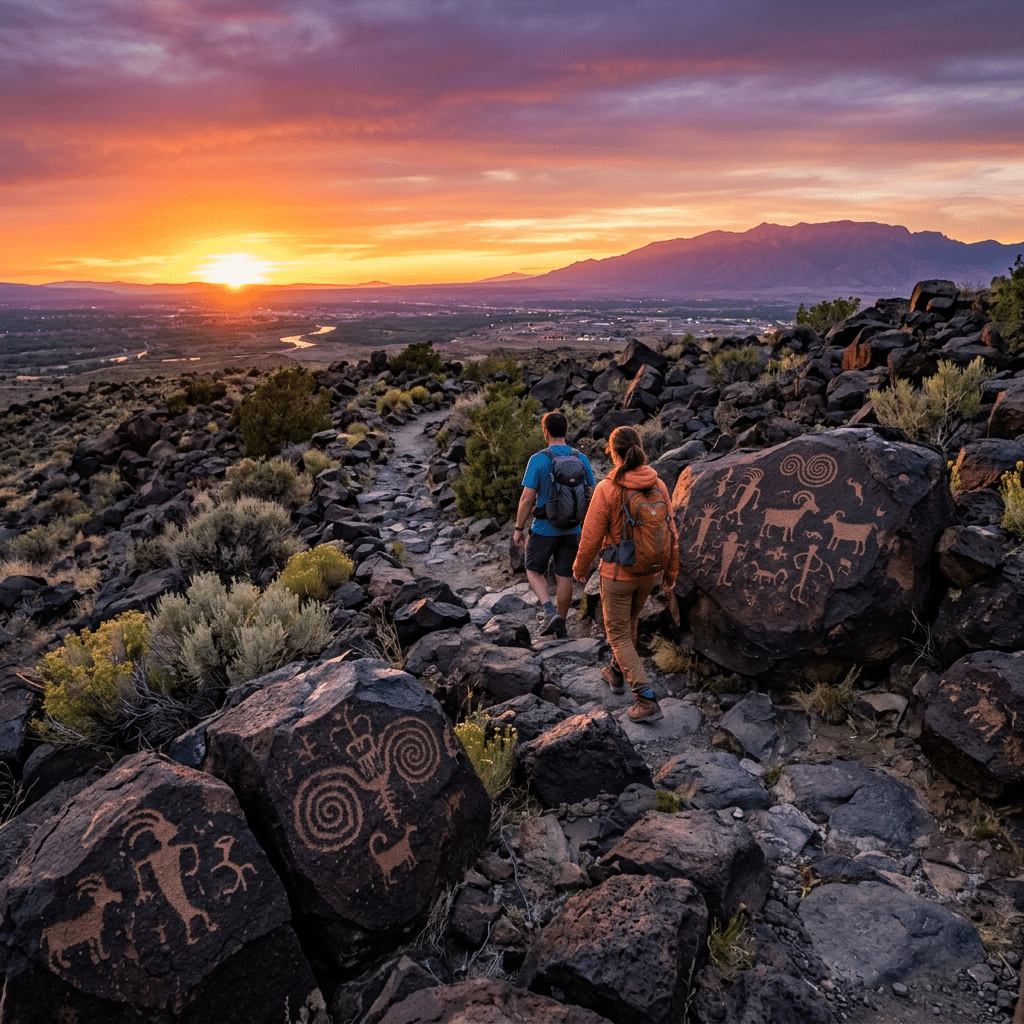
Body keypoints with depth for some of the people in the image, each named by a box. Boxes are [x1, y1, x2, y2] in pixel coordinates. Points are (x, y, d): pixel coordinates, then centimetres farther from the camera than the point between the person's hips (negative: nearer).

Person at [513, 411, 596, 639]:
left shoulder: (538, 460, -14)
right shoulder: (582, 459, -1)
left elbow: (527, 498, -14)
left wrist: (519, 528, -4)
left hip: (544, 529, -4)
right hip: (572, 529, 4)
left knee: (534, 571, 15)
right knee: (564, 577, 13)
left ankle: (551, 612, -5)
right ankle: (560, 625, 23)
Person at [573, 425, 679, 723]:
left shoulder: (607, 489, -21)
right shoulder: (658, 485, -8)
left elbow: (591, 536, -14)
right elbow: (670, 531, -1)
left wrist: (580, 568, 4)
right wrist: (671, 570, 12)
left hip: (618, 573, -5)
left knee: (618, 634, 10)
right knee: (630, 621, 29)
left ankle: (646, 700, 2)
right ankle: (617, 673, 48)